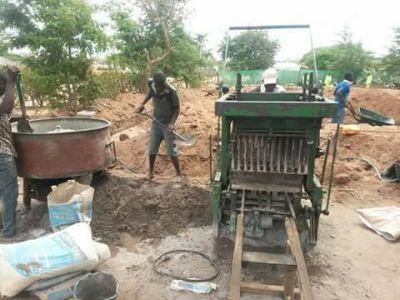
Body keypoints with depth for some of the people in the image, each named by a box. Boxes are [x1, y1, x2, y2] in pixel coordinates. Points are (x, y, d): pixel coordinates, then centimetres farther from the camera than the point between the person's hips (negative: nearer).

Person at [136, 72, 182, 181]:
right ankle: (150, 171, 28)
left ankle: (179, 174, 11)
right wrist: (142, 104, 6)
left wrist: (172, 123, -25)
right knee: (152, 148, 10)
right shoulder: (152, 86, -10)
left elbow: (176, 109, -13)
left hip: (168, 123, -4)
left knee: (172, 151, -3)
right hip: (156, 122, 5)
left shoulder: (171, 92, -23)